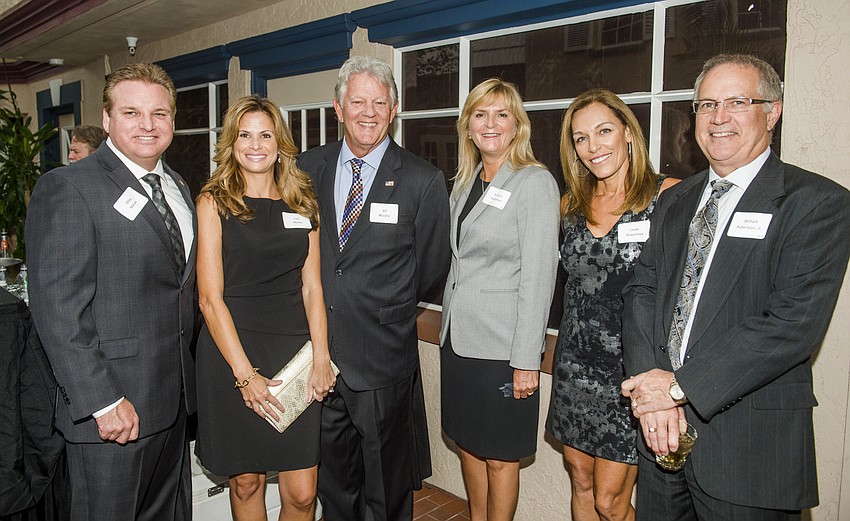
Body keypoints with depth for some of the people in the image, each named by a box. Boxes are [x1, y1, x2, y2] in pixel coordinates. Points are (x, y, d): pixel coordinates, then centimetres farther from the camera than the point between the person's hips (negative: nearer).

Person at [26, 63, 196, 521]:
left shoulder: (178, 188, 12)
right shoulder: (67, 188, -12)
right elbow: (57, 309, -17)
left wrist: (186, 374, 9)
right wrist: (102, 401, -20)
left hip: (174, 398, 7)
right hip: (112, 412, -7)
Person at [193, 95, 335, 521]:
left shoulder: (302, 202, 9)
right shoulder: (214, 202, -1)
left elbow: (311, 286, 7)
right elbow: (210, 297, -6)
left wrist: (321, 357, -5)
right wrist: (245, 374, -13)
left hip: (294, 349, 2)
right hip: (232, 351, -2)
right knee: (246, 481, 12)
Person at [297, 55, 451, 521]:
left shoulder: (423, 181, -8)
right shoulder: (308, 168, 2)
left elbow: (431, 270, 0)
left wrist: (385, 307, 5)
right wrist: (323, 302, 3)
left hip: (384, 358, -3)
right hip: (318, 348, 4)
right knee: (331, 476, 21)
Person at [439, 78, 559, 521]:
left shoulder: (535, 182, -10)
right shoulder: (465, 182, 11)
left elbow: (538, 276, -15)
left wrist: (526, 360, -17)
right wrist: (449, 324, 9)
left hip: (501, 345, -7)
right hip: (458, 336, 7)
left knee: (499, 455, 8)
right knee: (468, 443, 19)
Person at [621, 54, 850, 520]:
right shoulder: (674, 202, 12)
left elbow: (795, 322, -18)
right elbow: (642, 292, 3)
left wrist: (681, 386, -18)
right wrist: (651, 387, -12)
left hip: (751, 445, -5)